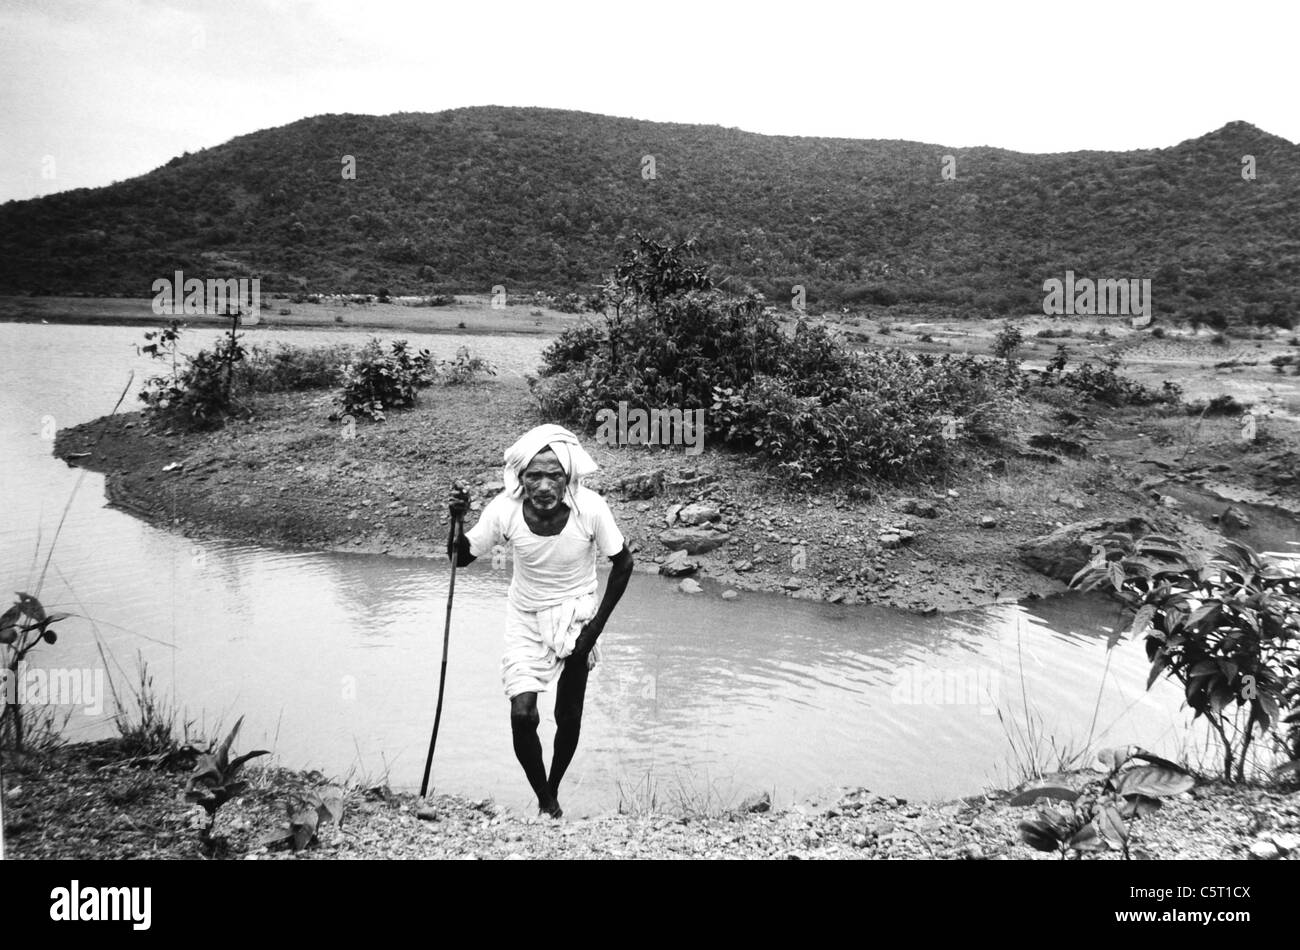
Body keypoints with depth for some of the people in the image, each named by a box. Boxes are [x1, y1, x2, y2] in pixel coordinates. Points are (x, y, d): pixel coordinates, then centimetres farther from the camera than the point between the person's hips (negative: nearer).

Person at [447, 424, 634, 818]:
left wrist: (596, 626, -13)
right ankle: (546, 804, 12)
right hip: (526, 621, 0)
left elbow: (623, 564, -12)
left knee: (569, 718, 10)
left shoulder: (589, 508, -28)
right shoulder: (505, 509, -25)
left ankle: (553, 792, 38)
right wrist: (457, 519, -30)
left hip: (576, 618, 0)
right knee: (522, 715, -12)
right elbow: (460, 558, -10)